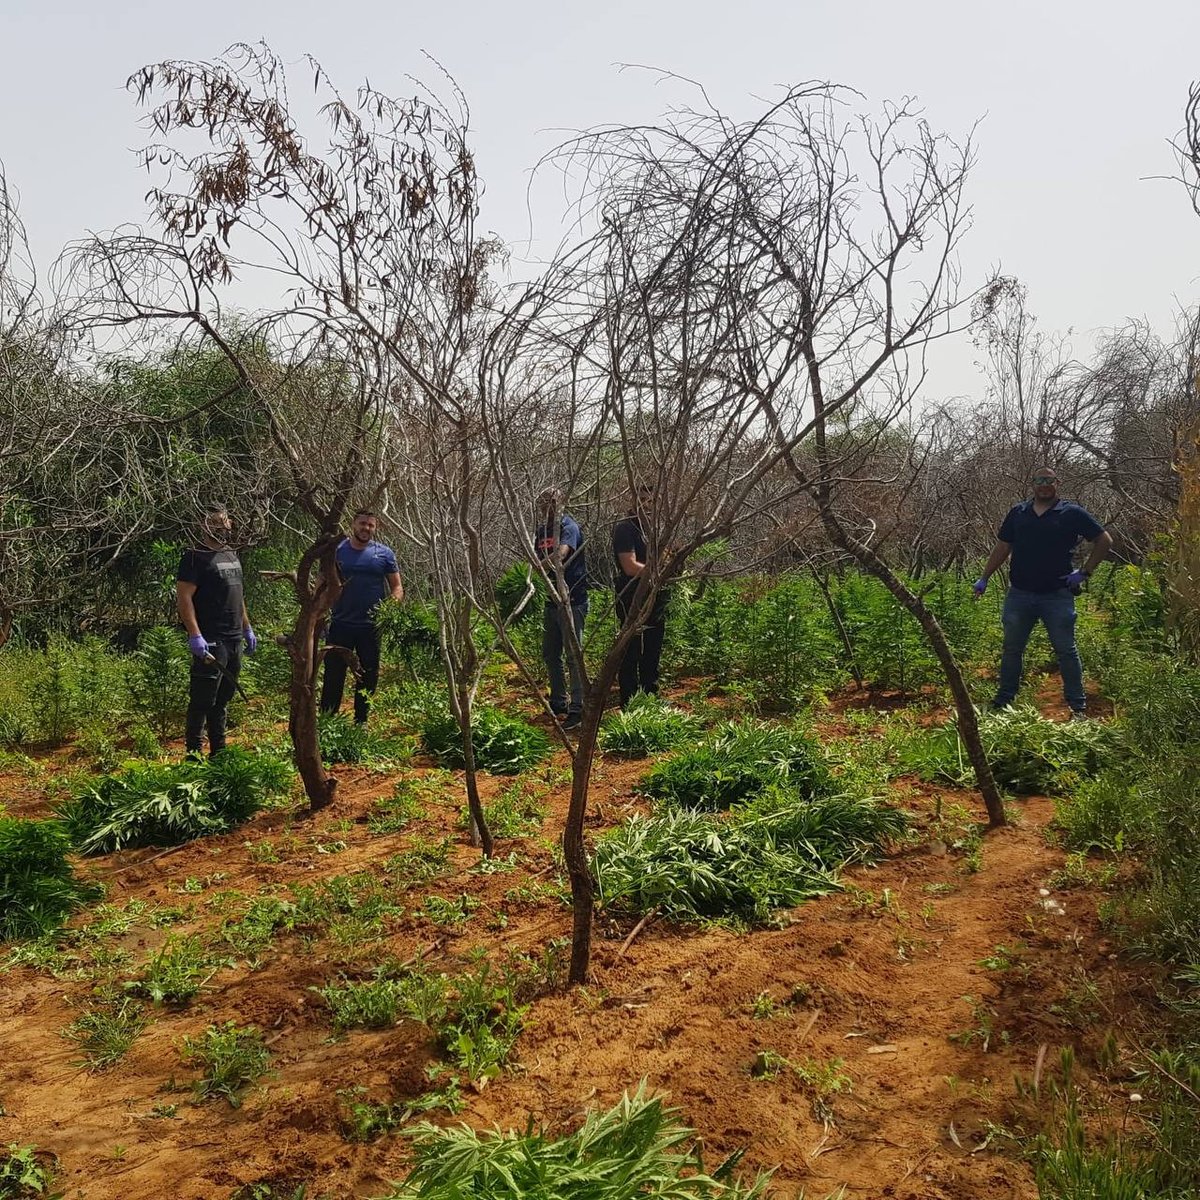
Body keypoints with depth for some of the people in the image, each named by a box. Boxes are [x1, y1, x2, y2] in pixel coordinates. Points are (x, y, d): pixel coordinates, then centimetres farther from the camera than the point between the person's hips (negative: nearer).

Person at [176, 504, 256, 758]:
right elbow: (183, 597, -16)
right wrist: (195, 636, -24)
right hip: (210, 642, -8)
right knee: (203, 699, -5)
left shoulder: (232, 555, 17)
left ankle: (219, 751, 23)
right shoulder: (195, 557, -9)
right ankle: (194, 752, 3)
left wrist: (247, 628, 24)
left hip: (234, 640, 8)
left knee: (223, 698, 14)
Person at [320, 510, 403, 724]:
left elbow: (397, 586, 5)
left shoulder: (384, 554, 2)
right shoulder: (336, 551, 1)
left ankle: (361, 722, 23)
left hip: (371, 627, 1)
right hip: (340, 624, -1)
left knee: (368, 676, 10)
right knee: (333, 675, 1)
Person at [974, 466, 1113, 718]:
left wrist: (1085, 572, -2)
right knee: (1011, 649, 10)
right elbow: (1002, 548, 14)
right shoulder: (1018, 513, 9)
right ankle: (1002, 701, 21)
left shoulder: (1072, 514, -1)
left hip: (1057, 595, -3)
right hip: (1019, 594, 3)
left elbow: (1104, 540, 3)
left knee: (1066, 651, 2)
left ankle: (1078, 706, 10)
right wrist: (984, 578, 9)